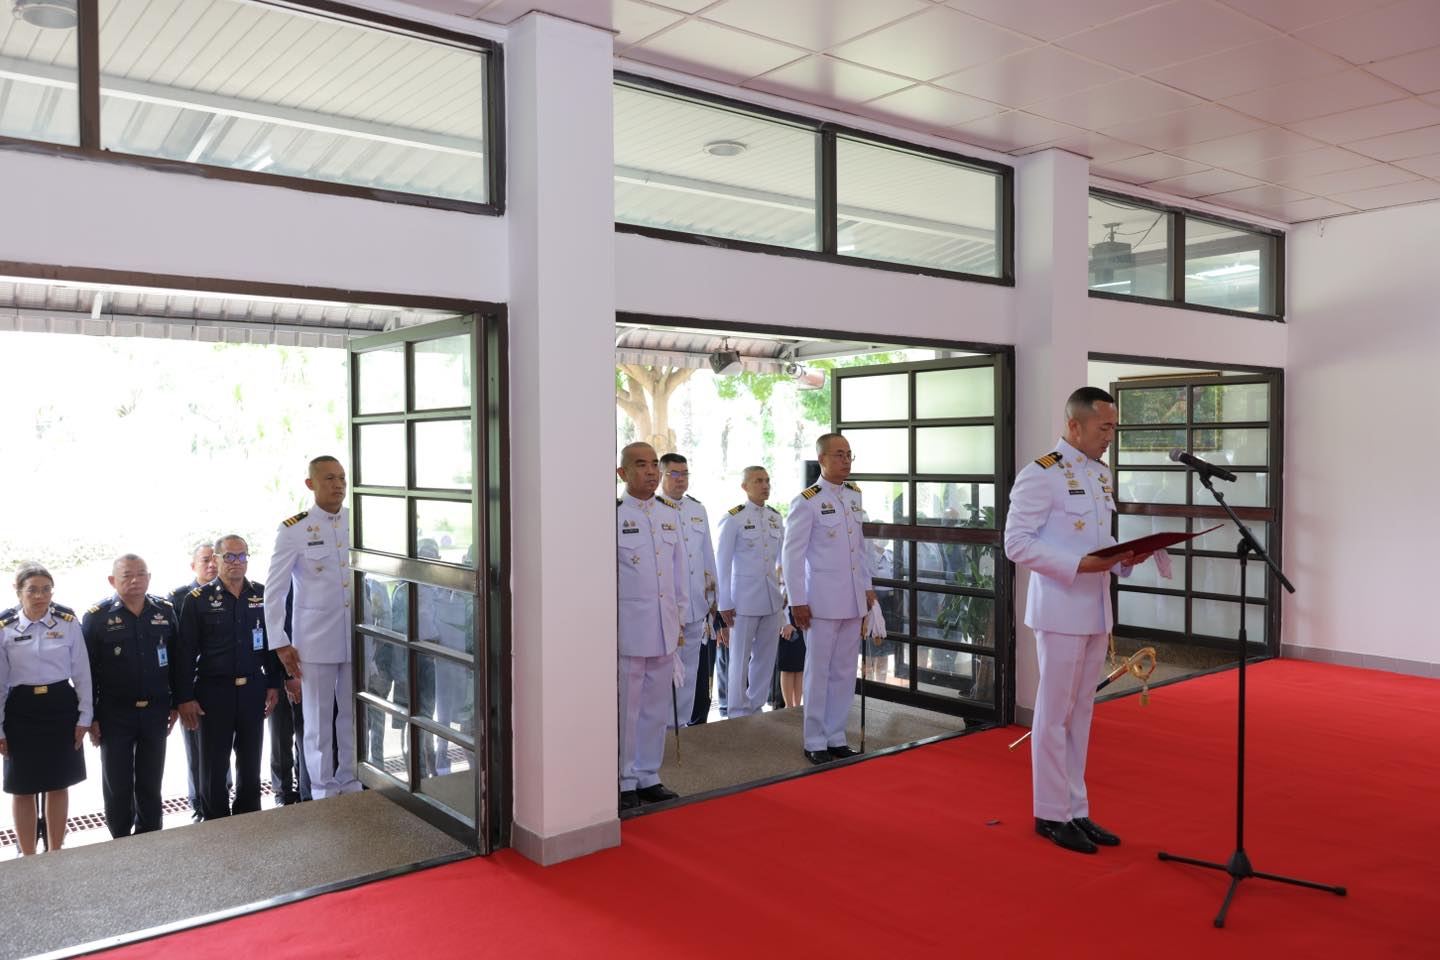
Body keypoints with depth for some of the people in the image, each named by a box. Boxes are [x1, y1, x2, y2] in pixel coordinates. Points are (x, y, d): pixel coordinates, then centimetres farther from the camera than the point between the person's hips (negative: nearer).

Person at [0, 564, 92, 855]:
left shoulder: (68, 621, -5)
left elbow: (81, 671, 0)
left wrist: (84, 716, -1)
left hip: (61, 706, 0)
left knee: (59, 785, 11)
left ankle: (55, 852, 26)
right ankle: (27, 856, 24)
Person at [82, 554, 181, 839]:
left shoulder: (165, 610, 3)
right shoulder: (96, 617, -5)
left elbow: (176, 660, 9)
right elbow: (86, 671, -4)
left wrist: (176, 703, 7)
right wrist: (90, 718, -5)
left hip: (155, 711, 2)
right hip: (114, 714, -2)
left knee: (151, 784, 12)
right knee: (117, 785, 8)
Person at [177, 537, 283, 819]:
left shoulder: (261, 595, 5)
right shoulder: (198, 599, -3)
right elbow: (186, 652, -4)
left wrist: (274, 684, 6)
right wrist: (185, 698, -7)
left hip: (253, 689, 3)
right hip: (214, 692, -2)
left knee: (250, 763, 12)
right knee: (213, 766, 6)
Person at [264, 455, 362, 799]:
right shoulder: (293, 531, -4)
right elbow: (274, 591, 0)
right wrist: (280, 643, -3)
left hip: (358, 637, 3)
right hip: (316, 640, -2)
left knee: (353, 715, 8)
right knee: (318, 718, 5)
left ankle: (350, 783, 23)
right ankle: (323, 790, 19)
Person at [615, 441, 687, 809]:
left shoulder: (670, 512, 9)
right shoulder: (613, 514, -9)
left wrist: (679, 616, 14)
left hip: (664, 627, 6)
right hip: (628, 627, -6)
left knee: (657, 706, 13)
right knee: (625, 707, 2)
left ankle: (648, 777, 26)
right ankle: (624, 783, 16)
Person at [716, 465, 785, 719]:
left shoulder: (776, 517, 8)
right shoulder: (733, 519, -7)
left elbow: (783, 557, 13)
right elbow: (722, 562, -6)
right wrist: (724, 603, -6)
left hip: (772, 597, 5)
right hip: (744, 596, -5)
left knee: (766, 656, 11)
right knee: (741, 657, 4)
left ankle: (756, 706, 25)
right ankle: (739, 712, 16)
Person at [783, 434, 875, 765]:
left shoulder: (854, 495, 10)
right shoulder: (807, 501, -9)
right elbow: (793, 553, -10)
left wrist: (867, 586, 15)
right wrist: (797, 601, -12)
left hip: (853, 600, 6)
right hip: (822, 600, -6)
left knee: (844, 672, 11)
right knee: (819, 672, 3)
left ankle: (836, 738, 22)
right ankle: (815, 743, 14)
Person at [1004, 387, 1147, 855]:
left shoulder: (1102, 475, 12)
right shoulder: (1040, 474, -13)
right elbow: (1016, 542, -16)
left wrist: (1124, 556, -1)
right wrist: (1079, 565, -24)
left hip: (1096, 610, 8)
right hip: (1060, 609, -8)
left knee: (1081, 713, 14)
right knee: (1054, 715, 1)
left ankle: (1076, 810, 24)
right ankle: (1051, 814, 13)